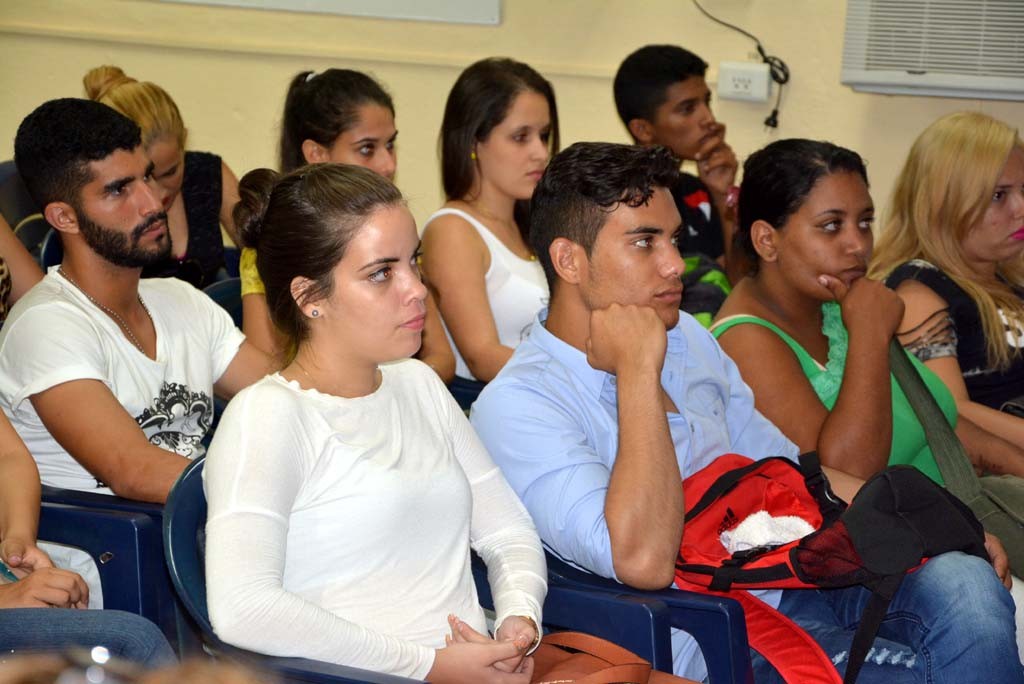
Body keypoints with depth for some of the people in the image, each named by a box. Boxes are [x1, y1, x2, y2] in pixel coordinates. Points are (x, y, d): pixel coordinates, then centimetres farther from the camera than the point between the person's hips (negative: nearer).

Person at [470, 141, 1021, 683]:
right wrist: (637, 373, -19)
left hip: (796, 578, 7)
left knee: (964, 585, -22)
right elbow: (644, 560, -24)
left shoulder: (685, 336, 15)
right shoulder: (515, 407, -11)